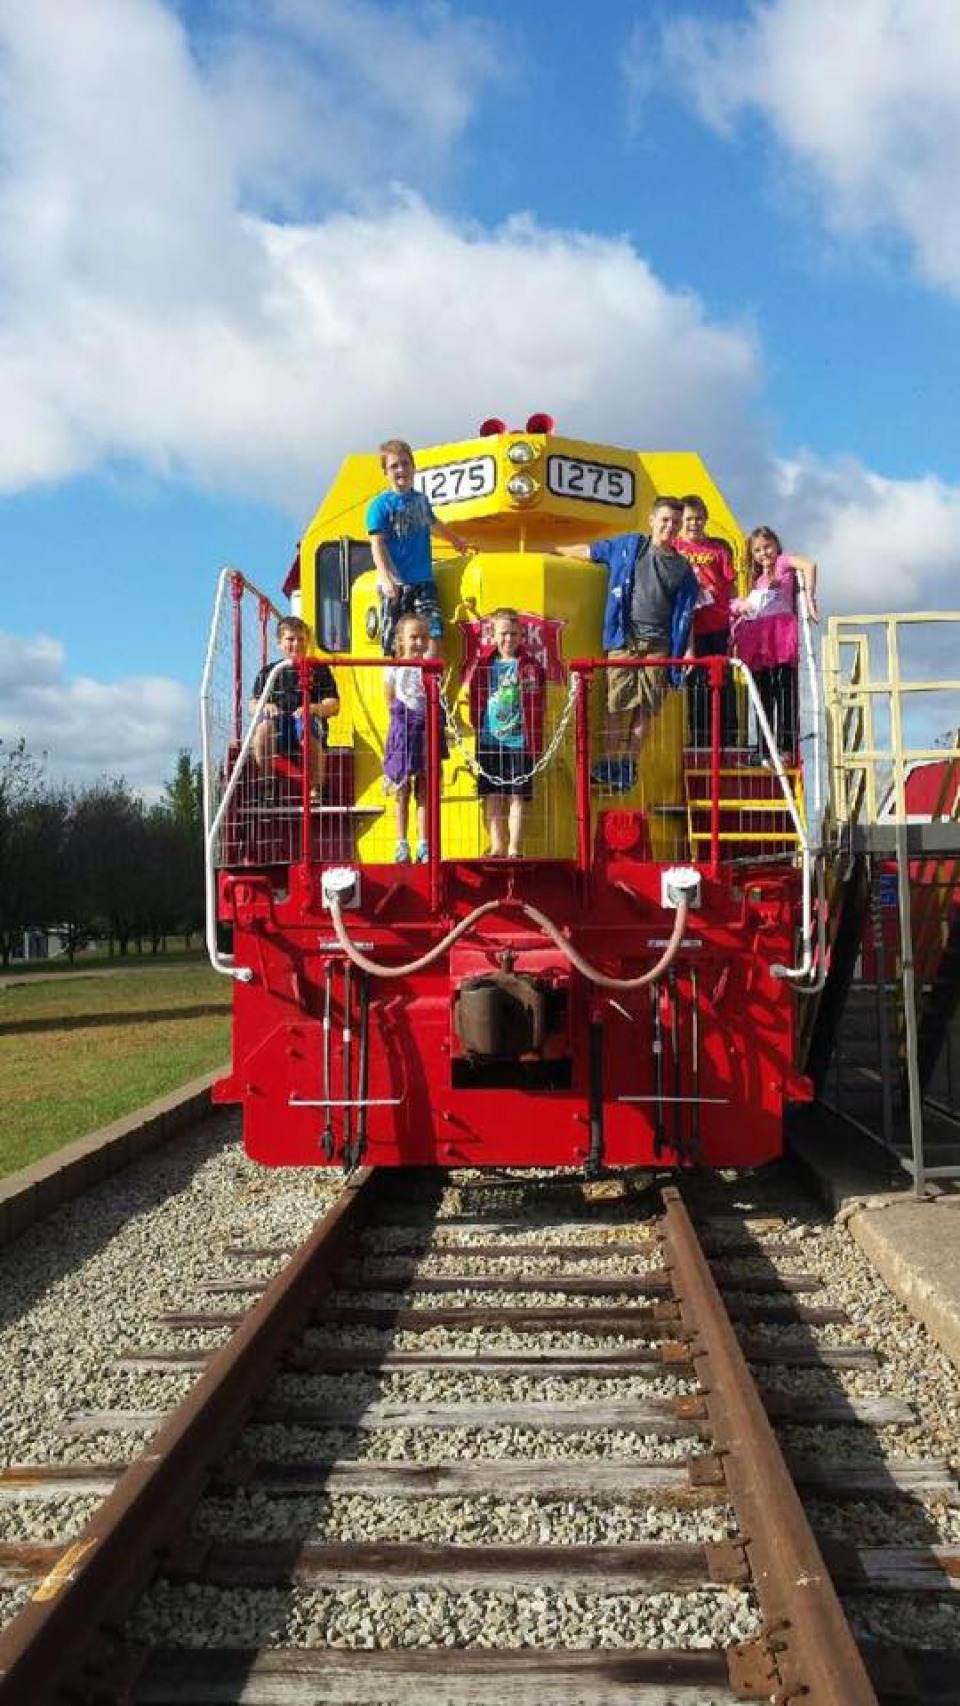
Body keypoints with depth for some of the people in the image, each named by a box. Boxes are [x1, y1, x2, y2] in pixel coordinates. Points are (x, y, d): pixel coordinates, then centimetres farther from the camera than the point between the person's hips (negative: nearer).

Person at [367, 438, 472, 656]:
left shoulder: (421, 500, 13)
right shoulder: (382, 505, -4)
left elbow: (434, 523, 34)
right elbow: (377, 544, -11)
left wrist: (456, 540, 53)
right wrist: (386, 579, -24)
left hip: (424, 581, 5)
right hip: (396, 583, -5)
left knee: (434, 632, -4)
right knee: (393, 642, -2)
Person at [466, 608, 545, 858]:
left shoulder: (531, 666, -1)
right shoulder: (483, 663, 5)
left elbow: (537, 708, -2)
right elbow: (473, 696, 11)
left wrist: (535, 742, -7)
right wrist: (477, 727, 3)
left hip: (519, 741, -2)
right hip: (489, 740, 2)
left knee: (517, 796, 0)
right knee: (493, 797, 5)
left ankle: (514, 849, 4)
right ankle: (497, 847, 12)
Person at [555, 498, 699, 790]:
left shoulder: (682, 568, 12)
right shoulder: (629, 546, 9)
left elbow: (684, 614, 12)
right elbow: (590, 551, 19)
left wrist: (685, 650, 5)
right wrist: (553, 550, 22)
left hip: (658, 644, 1)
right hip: (623, 639, -1)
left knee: (646, 707, -1)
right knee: (617, 703, -7)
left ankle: (629, 764, 8)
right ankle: (609, 763, -2)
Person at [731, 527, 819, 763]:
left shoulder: (783, 562, 9)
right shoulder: (757, 579, 28)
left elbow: (809, 565, -10)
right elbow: (747, 605, 30)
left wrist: (809, 598, -18)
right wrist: (740, 605, 8)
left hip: (781, 635, -7)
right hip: (759, 640, 7)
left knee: (785, 690, -11)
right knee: (763, 695, 6)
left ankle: (787, 746, -15)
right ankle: (763, 750, 7)